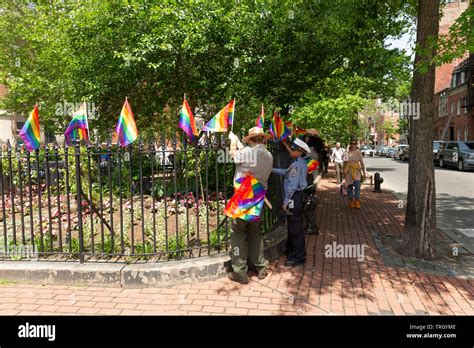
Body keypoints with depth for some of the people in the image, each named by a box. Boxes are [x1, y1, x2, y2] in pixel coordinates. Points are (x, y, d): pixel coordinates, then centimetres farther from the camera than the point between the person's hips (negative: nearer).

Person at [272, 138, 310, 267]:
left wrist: (286, 200, -17)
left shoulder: (296, 165, -19)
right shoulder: (301, 163, 12)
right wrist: (272, 169, 20)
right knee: (292, 226, 22)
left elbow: (292, 185, -20)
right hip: (297, 196, 10)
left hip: (294, 197, -10)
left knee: (295, 228, -3)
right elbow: (286, 172, 21)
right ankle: (291, 249, 37)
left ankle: (299, 256, 5)